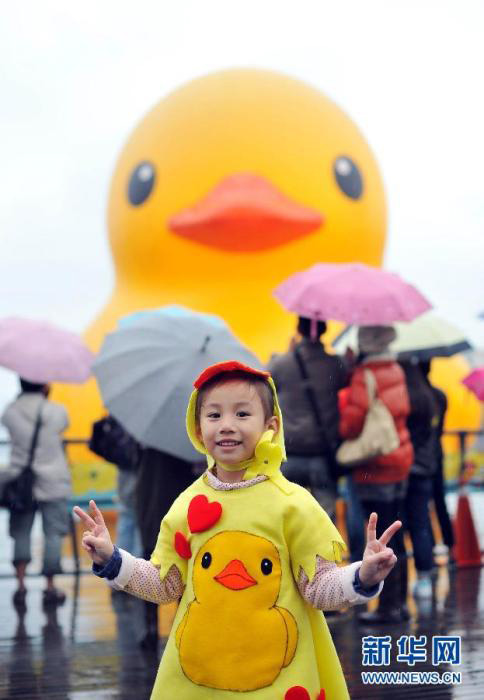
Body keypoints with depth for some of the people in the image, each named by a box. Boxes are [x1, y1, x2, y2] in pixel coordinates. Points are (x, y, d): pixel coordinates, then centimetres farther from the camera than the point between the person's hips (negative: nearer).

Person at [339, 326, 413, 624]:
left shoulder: (364, 376, -17)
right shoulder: (396, 370, 8)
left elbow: (352, 423, -20)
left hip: (375, 468, -8)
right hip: (400, 464, 8)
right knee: (396, 538, 14)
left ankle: (388, 606, 0)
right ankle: (400, 602, 20)